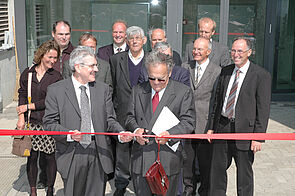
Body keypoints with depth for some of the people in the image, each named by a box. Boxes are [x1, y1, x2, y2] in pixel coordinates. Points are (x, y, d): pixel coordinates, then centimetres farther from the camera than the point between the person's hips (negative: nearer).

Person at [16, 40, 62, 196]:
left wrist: (29, 106, -7)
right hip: (31, 122, 2)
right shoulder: (27, 73, 6)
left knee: (49, 157, 3)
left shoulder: (56, 76, 0)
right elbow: (22, 95, 5)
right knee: (31, 156, 4)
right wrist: (21, 117, -6)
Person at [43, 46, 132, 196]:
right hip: (71, 154, -2)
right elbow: (49, 123, -2)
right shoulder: (56, 90, -1)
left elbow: (109, 120, 6)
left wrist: (121, 133, -14)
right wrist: (69, 134, -19)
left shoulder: (103, 89, 8)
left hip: (99, 154, 2)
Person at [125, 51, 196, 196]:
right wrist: (136, 129, -9)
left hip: (168, 161, -3)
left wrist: (170, 134, -22)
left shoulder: (184, 92, -1)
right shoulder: (138, 91, 10)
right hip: (140, 160, 3)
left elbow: (188, 122, -5)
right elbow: (130, 117, 13)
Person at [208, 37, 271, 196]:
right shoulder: (225, 71, 9)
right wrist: (212, 127, 11)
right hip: (222, 127, 5)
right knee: (217, 168, 12)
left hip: (244, 130, -5)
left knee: (244, 172, 8)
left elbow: (263, 109, -9)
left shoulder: (261, 75, -7)